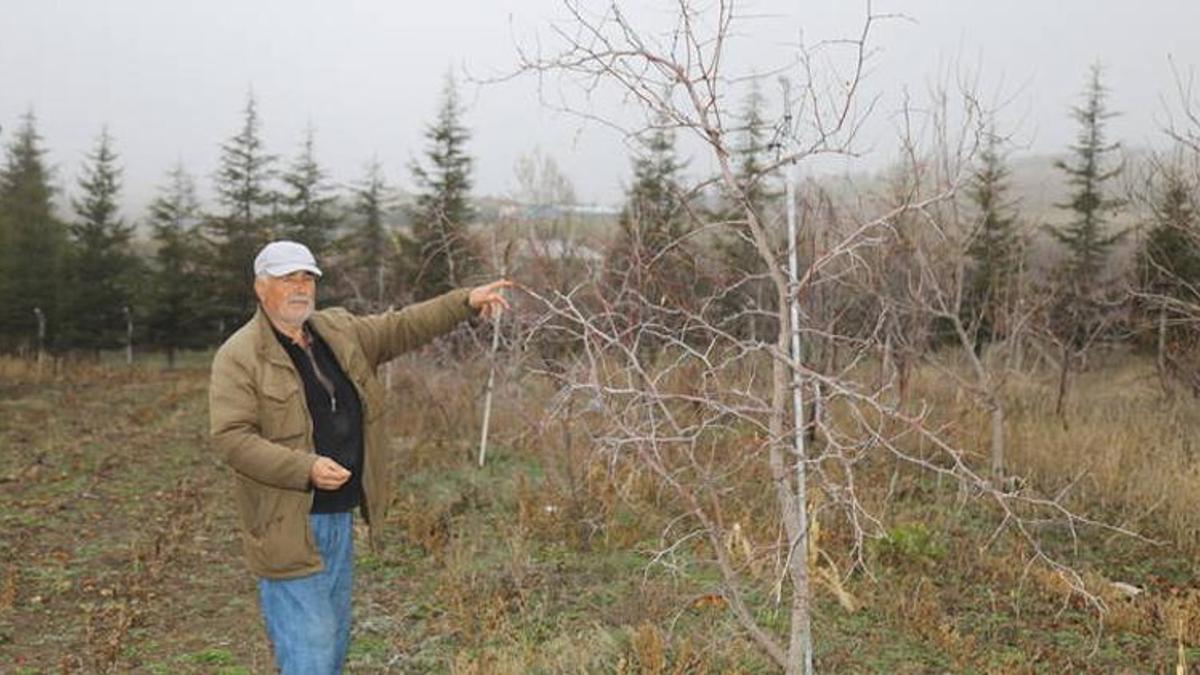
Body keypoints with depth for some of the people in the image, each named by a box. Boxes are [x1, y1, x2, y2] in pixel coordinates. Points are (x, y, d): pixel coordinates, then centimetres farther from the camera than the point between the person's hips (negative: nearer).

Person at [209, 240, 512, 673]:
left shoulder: (339, 331, 10)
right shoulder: (239, 357, -10)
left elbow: (402, 328, 14)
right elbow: (231, 437, -18)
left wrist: (465, 302, 3)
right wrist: (307, 469, -26)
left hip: (340, 518, 8)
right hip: (289, 528, -7)